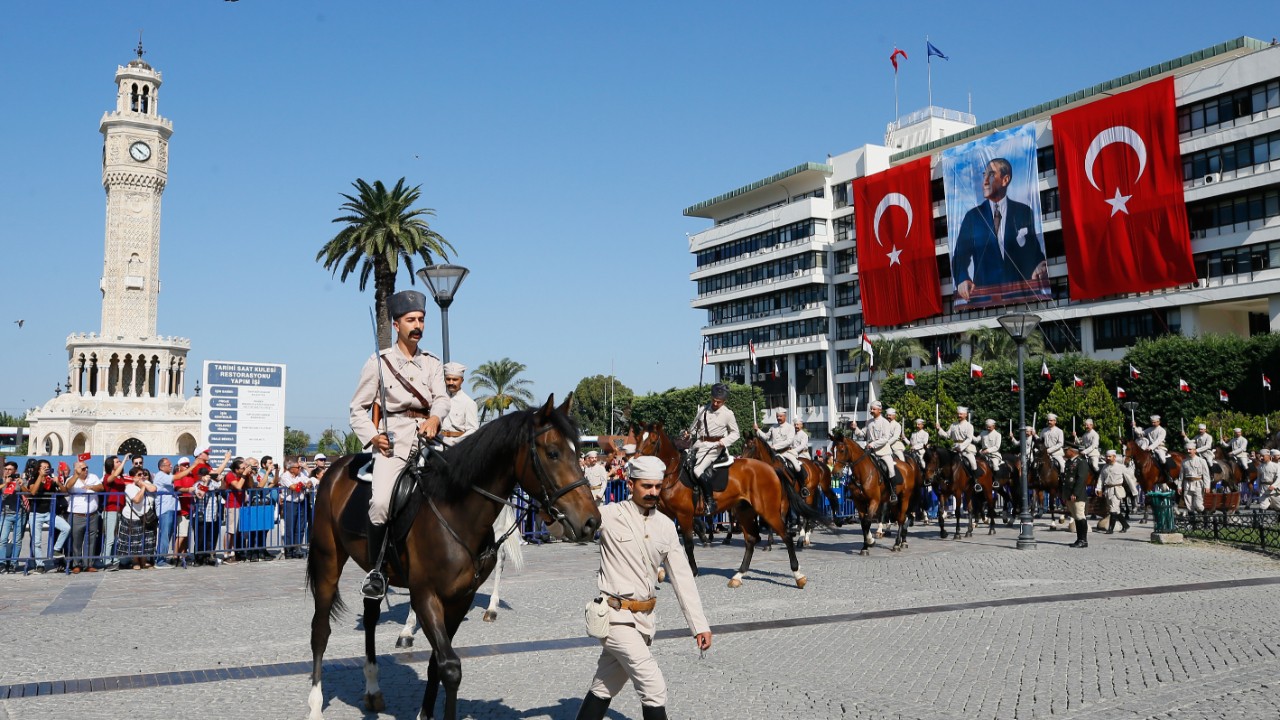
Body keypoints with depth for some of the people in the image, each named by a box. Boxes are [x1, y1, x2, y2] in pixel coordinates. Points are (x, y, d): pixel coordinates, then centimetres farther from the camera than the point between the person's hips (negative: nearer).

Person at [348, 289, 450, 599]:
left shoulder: (432, 363, 16)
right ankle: (375, 571, -8)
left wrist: (435, 418, -23)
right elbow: (358, 408, 7)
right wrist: (372, 436, -9)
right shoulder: (378, 362, 7)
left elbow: (441, 398, 0)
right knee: (381, 501, -25)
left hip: (427, 439, 4)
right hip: (392, 442, -4)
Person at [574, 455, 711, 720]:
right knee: (654, 688, -10)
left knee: (605, 687, 17)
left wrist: (699, 624, 2)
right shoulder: (609, 515, -10)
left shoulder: (666, 526, 5)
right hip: (616, 615, -6)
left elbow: (681, 576, 6)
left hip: (644, 616, 6)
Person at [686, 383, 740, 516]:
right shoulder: (703, 410, 9)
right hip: (699, 443, 6)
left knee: (698, 470, -25)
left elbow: (735, 433, 6)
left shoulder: (728, 414, -2)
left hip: (714, 446, -6)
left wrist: (725, 441, -10)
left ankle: (711, 501, -14)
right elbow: (693, 428, 20)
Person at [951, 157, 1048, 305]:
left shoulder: (1024, 212, 9)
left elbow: (1034, 251, 11)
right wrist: (962, 279, -14)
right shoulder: (972, 216, 8)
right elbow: (960, 256, 4)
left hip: (1021, 291, 0)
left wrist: (1040, 267, -11)